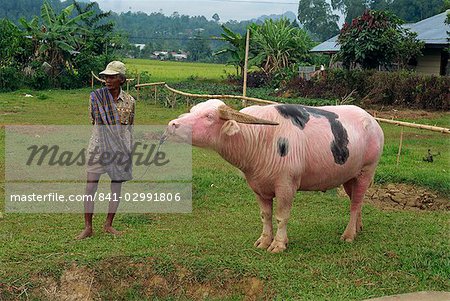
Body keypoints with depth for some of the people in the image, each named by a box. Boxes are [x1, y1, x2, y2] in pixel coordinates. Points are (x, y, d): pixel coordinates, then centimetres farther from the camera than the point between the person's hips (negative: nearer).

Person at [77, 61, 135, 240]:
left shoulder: (129, 101, 4)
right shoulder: (96, 96, -2)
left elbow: (130, 127, 11)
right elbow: (95, 121, -3)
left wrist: (129, 151, 11)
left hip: (121, 147, 2)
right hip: (99, 144, -2)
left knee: (117, 186, 7)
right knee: (90, 186, -5)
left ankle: (108, 225, 21)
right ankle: (88, 228, 3)